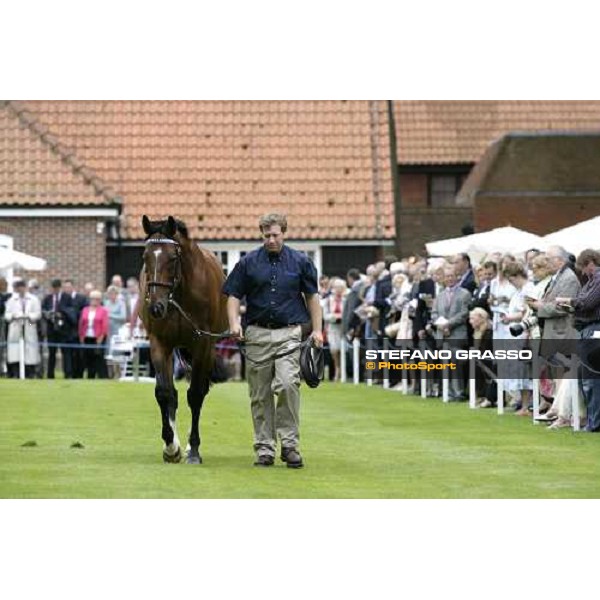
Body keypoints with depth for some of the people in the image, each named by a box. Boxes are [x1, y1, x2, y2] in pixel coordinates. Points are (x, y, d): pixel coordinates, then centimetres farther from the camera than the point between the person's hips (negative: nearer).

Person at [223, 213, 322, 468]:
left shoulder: (300, 262, 6)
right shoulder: (249, 262, 5)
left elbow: (312, 296, 11)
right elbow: (234, 295, 8)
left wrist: (317, 330, 5)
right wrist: (234, 322, -9)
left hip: (289, 334, -2)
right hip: (257, 334, 2)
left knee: (288, 384, -19)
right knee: (260, 395, 4)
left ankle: (290, 443, -10)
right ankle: (264, 448, 12)